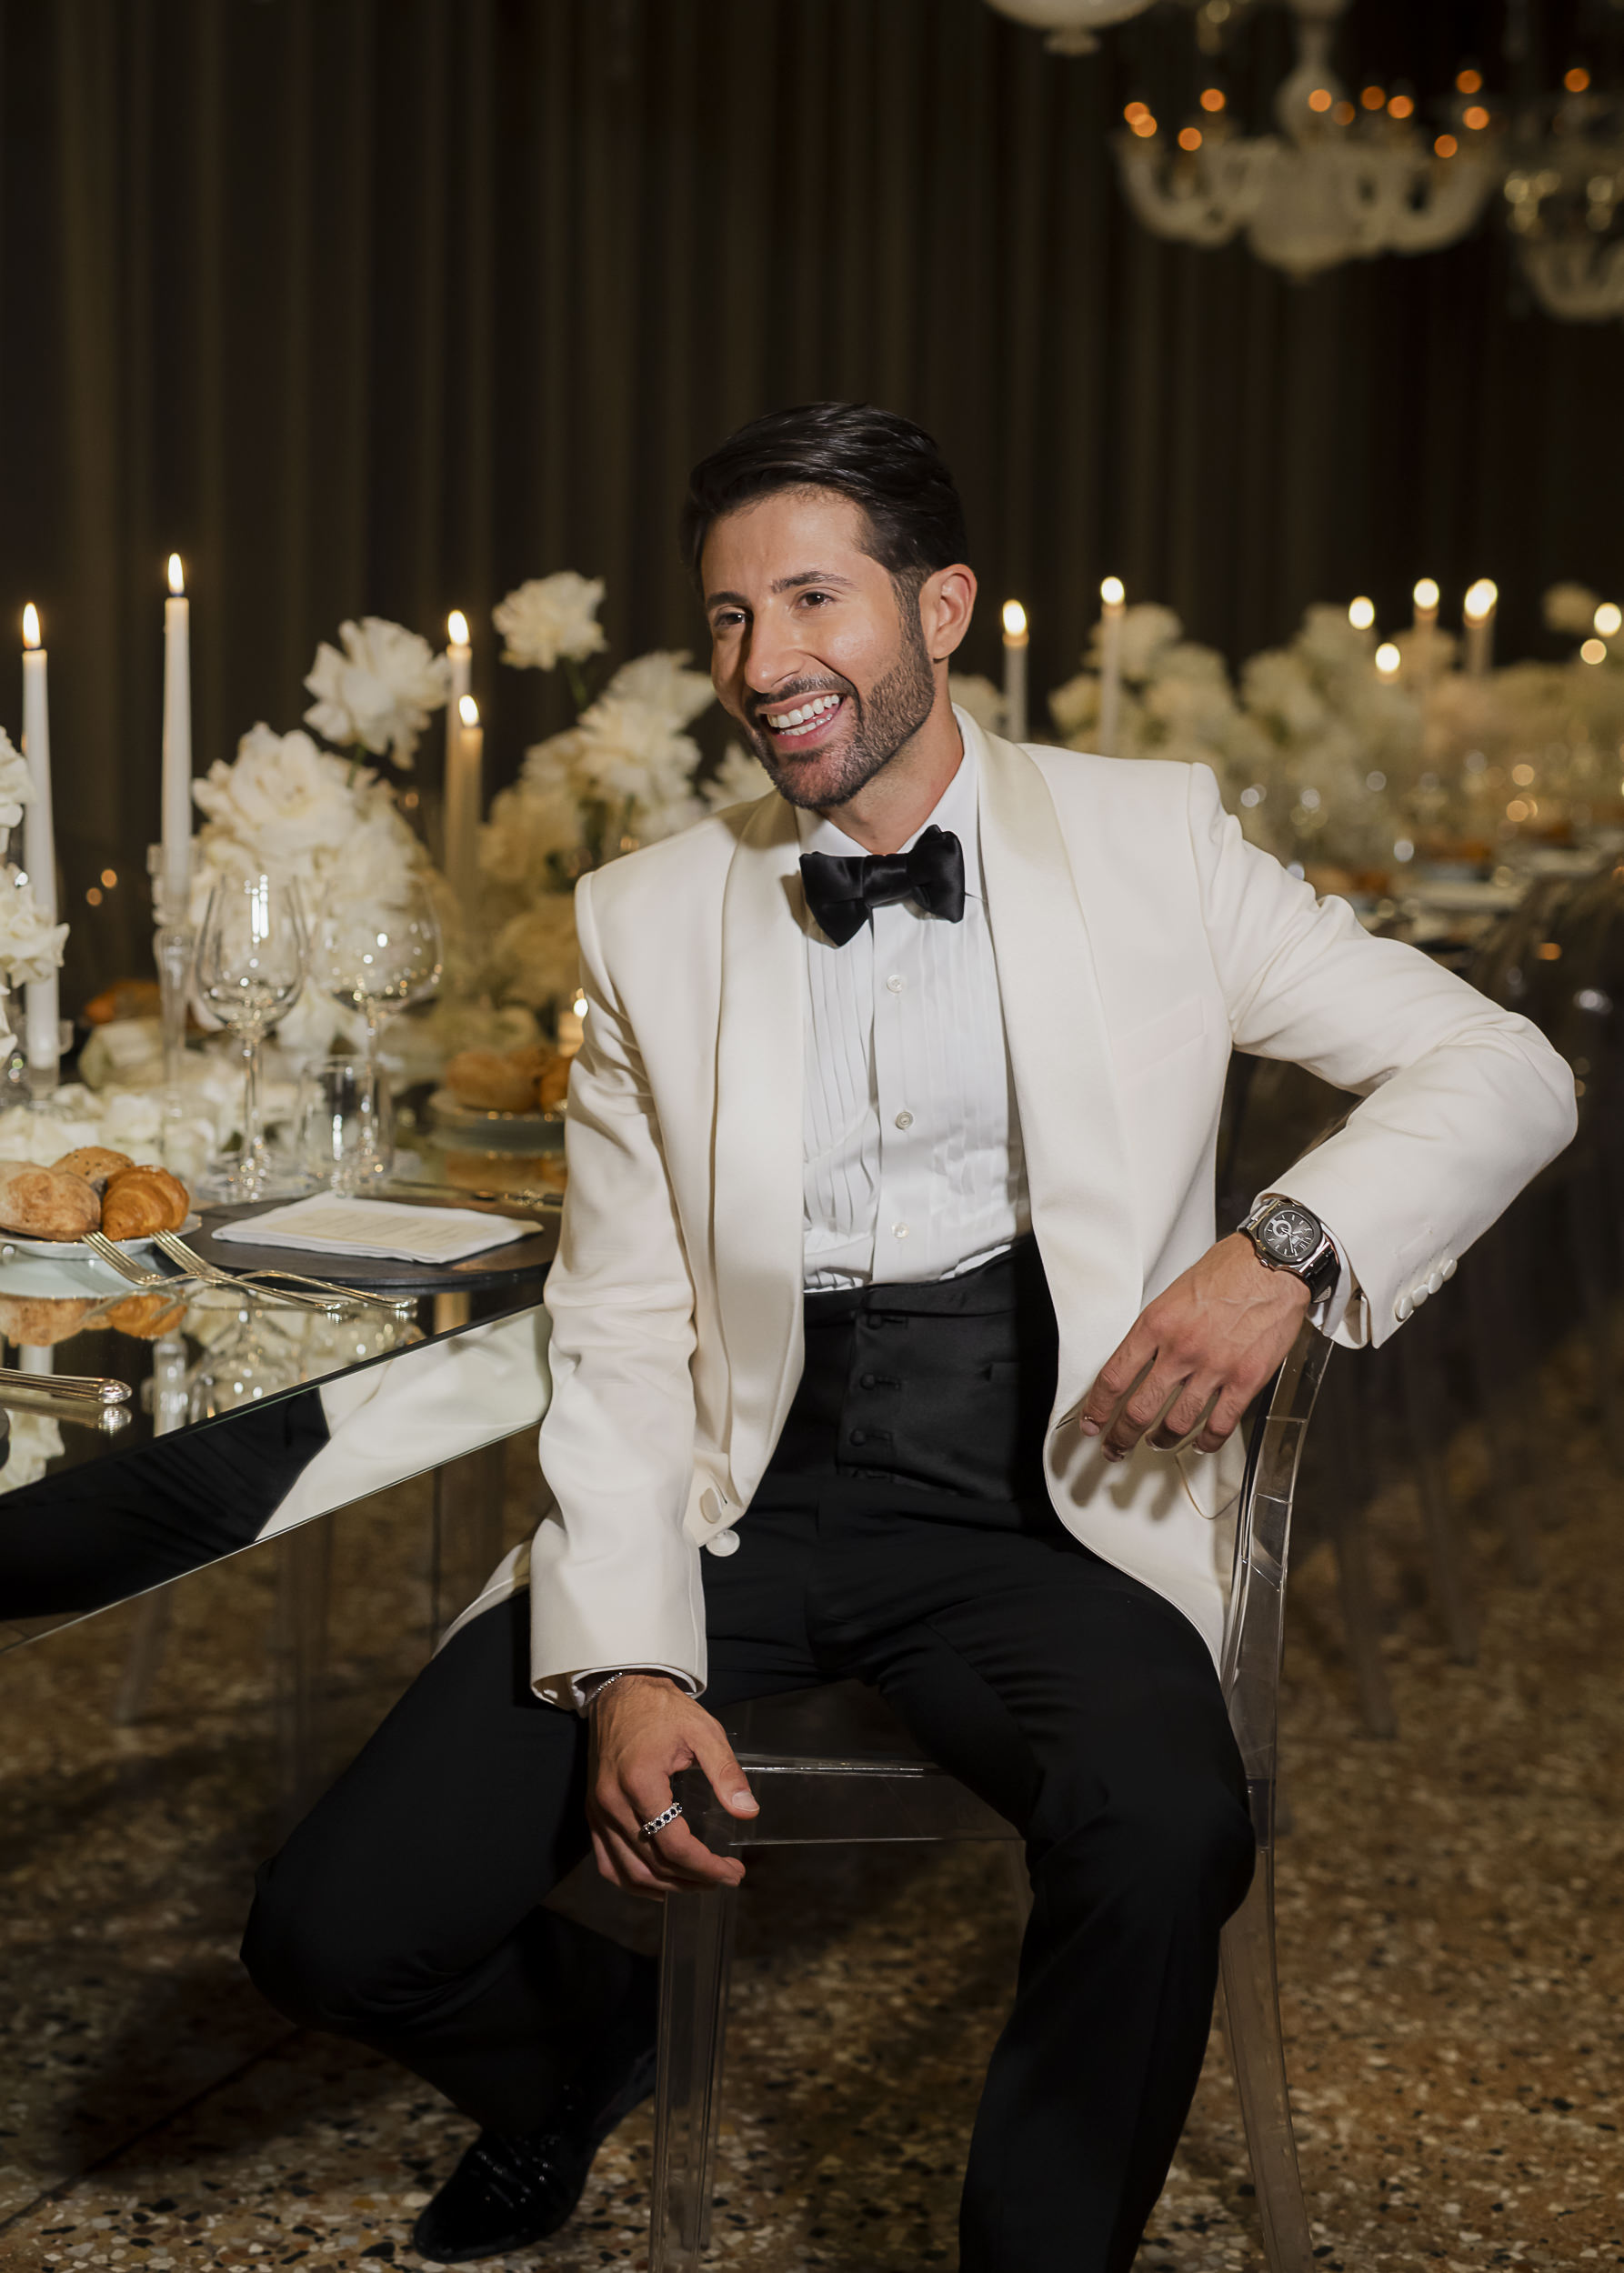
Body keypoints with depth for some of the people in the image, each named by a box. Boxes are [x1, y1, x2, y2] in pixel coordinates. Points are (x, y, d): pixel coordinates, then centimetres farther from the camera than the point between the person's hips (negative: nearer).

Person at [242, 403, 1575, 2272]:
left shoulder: (1149, 840, 4)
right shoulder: (648, 920, 8)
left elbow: (1503, 1069, 3)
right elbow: (619, 1332, 5)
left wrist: (1289, 1246, -16)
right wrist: (626, 1665, -9)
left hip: (1030, 1512, -2)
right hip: (741, 1494, 2)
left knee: (1164, 1838, -35)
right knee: (335, 1929, -12)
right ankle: (585, 2038, 24)